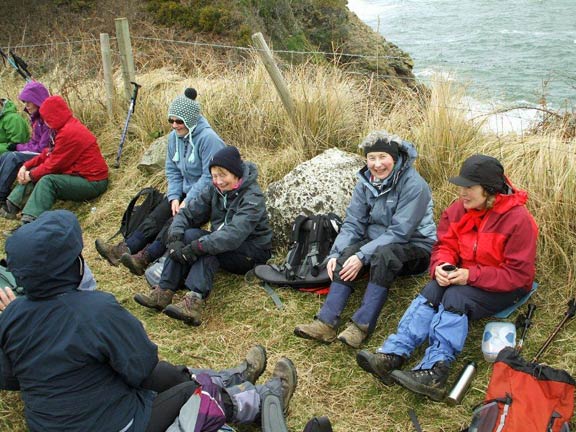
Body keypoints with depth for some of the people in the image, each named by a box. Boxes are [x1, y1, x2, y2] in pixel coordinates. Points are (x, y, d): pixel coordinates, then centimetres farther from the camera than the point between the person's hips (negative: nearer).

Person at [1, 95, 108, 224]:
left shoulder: (69, 133, -22)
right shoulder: (68, 127, 9)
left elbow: (54, 164, -17)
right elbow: (48, 153, 12)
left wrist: (31, 175, -4)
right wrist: (26, 166, 3)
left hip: (93, 183, -10)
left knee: (47, 181, -28)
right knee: (35, 172, 8)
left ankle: (29, 222, -35)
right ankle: (11, 205, 5)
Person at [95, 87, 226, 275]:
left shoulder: (207, 138, -21)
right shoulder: (174, 137, 5)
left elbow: (210, 177, -22)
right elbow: (172, 171, 9)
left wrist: (188, 202, -21)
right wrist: (174, 197, -7)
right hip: (185, 191, 7)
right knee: (156, 217, -13)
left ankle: (145, 258, -37)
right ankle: (124, 249, -24)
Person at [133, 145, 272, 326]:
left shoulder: (252, 197, -20)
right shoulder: (215, 190, 2)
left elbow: (234, 235, -34)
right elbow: (187, 214, -2)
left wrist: (196, 247, -40)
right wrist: (175, 238, -22)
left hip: (253, 252, -7)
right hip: (224, 247, 7)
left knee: (193, 237, -30)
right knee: (186, 236, -19)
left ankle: (195, 301, -46)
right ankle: (163, 292, -27)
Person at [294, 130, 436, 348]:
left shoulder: (413, 184, -19)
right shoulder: (366, 182, 0)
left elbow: (399, 232, -24)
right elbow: (353, 223, -3)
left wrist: (362, 256, -29)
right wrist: (335, 254, -19)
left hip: (414, 247, -5)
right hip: (378, 242, 5)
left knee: (383, 254, -37)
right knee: (347, 254, -24)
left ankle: (362, 325, -36)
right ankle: (326, 323, -32)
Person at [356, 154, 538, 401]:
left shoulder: (518, 219, -20)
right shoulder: (459, 209, -3)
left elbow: (518, 274, -20)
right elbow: (445, 245, 5)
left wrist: (472, 275, -28)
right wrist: (441, 266, -19)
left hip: (506, 286, -5)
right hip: (466, 277, 6)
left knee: (456, 297, -32)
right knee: (431, 291, -23)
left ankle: (434, 371, -43)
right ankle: (393, 355, -36)